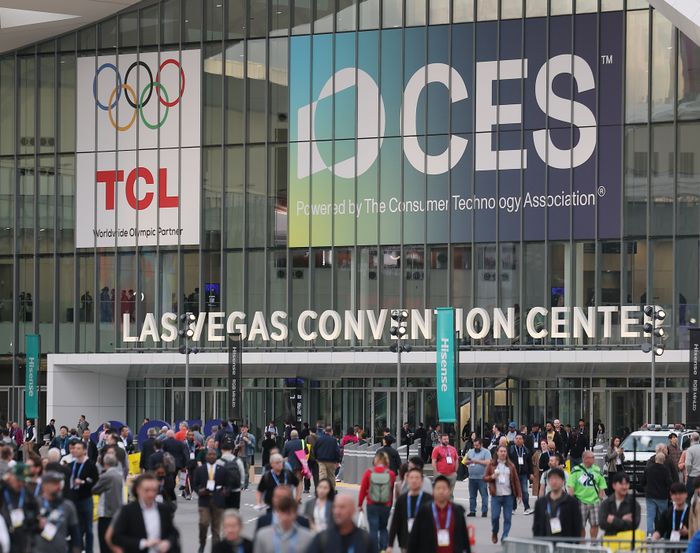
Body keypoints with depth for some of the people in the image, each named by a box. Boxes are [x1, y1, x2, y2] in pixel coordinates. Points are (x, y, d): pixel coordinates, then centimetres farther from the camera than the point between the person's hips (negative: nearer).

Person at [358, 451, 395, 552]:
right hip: (386, 506, 2)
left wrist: (359, 504, 8)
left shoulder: (369, 472, -10)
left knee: (373, 529, 4)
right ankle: (384, 549, 11)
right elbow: (393, 491, -1)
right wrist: (390, 505, 13)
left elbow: (363, 489, -4)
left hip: (372, 505, -2)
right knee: (383, 528, 18)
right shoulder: (391, 474, -9)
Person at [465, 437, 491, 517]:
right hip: (472, 477, 5)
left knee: (484, 495, -4)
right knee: (472, 496, 9)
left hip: (482, 478, -5)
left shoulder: (486, 452, -1)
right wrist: (468, 461, -7)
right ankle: (472, 511, 14)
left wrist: (477, 461, -12)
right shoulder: (470, 452, 15)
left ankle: (484, 511, -2)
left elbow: (487, 462, -12)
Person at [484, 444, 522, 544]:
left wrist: (519, 494, 4)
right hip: (496, 495, -1)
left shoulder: (511, 466, 8)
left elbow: (516, 480, 8)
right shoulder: (491, 465, 5)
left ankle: (505, 537, 4)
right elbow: (485, 477, 7)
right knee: (495, 516, -4)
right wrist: (492, 477, -14)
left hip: (508, 495, 1)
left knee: (507, 518, -2)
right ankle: (494, 533, 22)